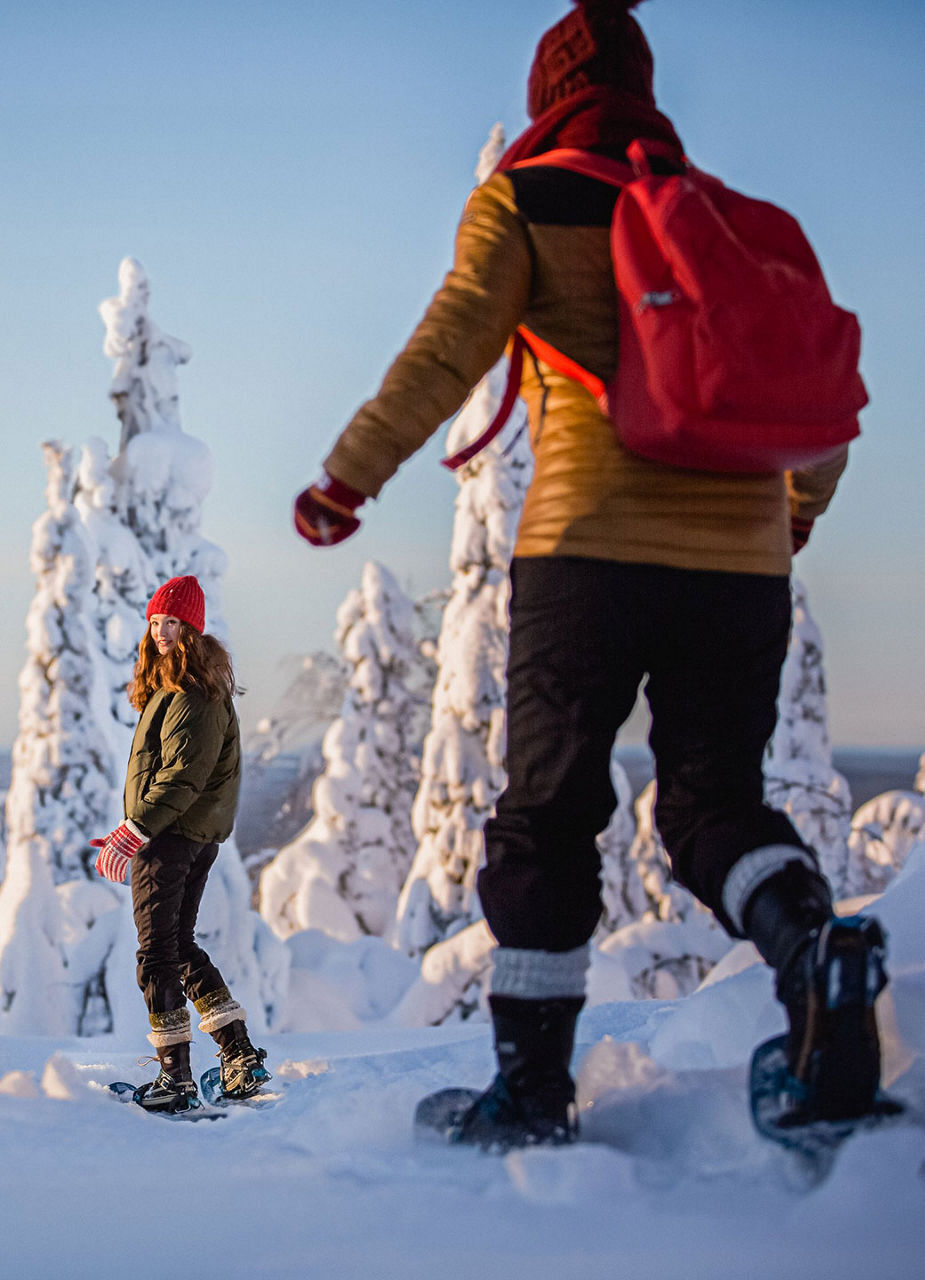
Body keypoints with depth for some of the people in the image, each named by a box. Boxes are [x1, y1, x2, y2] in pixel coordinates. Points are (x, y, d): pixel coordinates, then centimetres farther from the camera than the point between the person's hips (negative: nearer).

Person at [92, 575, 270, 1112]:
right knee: (181, 945, 15)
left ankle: (177, 1076, -5)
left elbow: (181, 778, -22)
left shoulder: (196, 696, -16)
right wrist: (133, 831, 20)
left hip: (172, 835, -10)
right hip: (198, 836, 10)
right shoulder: (170, 684, 16)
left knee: (157, 952, -7)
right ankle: (242, 1057, 16)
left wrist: (132, 834, -24)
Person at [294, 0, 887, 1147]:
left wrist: (350, 473, -7)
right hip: (740, 556, 3)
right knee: (714, 798, 9)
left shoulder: (522, 201, 7)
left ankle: (532, 1085, 4)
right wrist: (803, 498, 38)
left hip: (589, 546, -3)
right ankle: (811, 939, -22)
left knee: (548, 810, 6)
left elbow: (454, 341, -8)